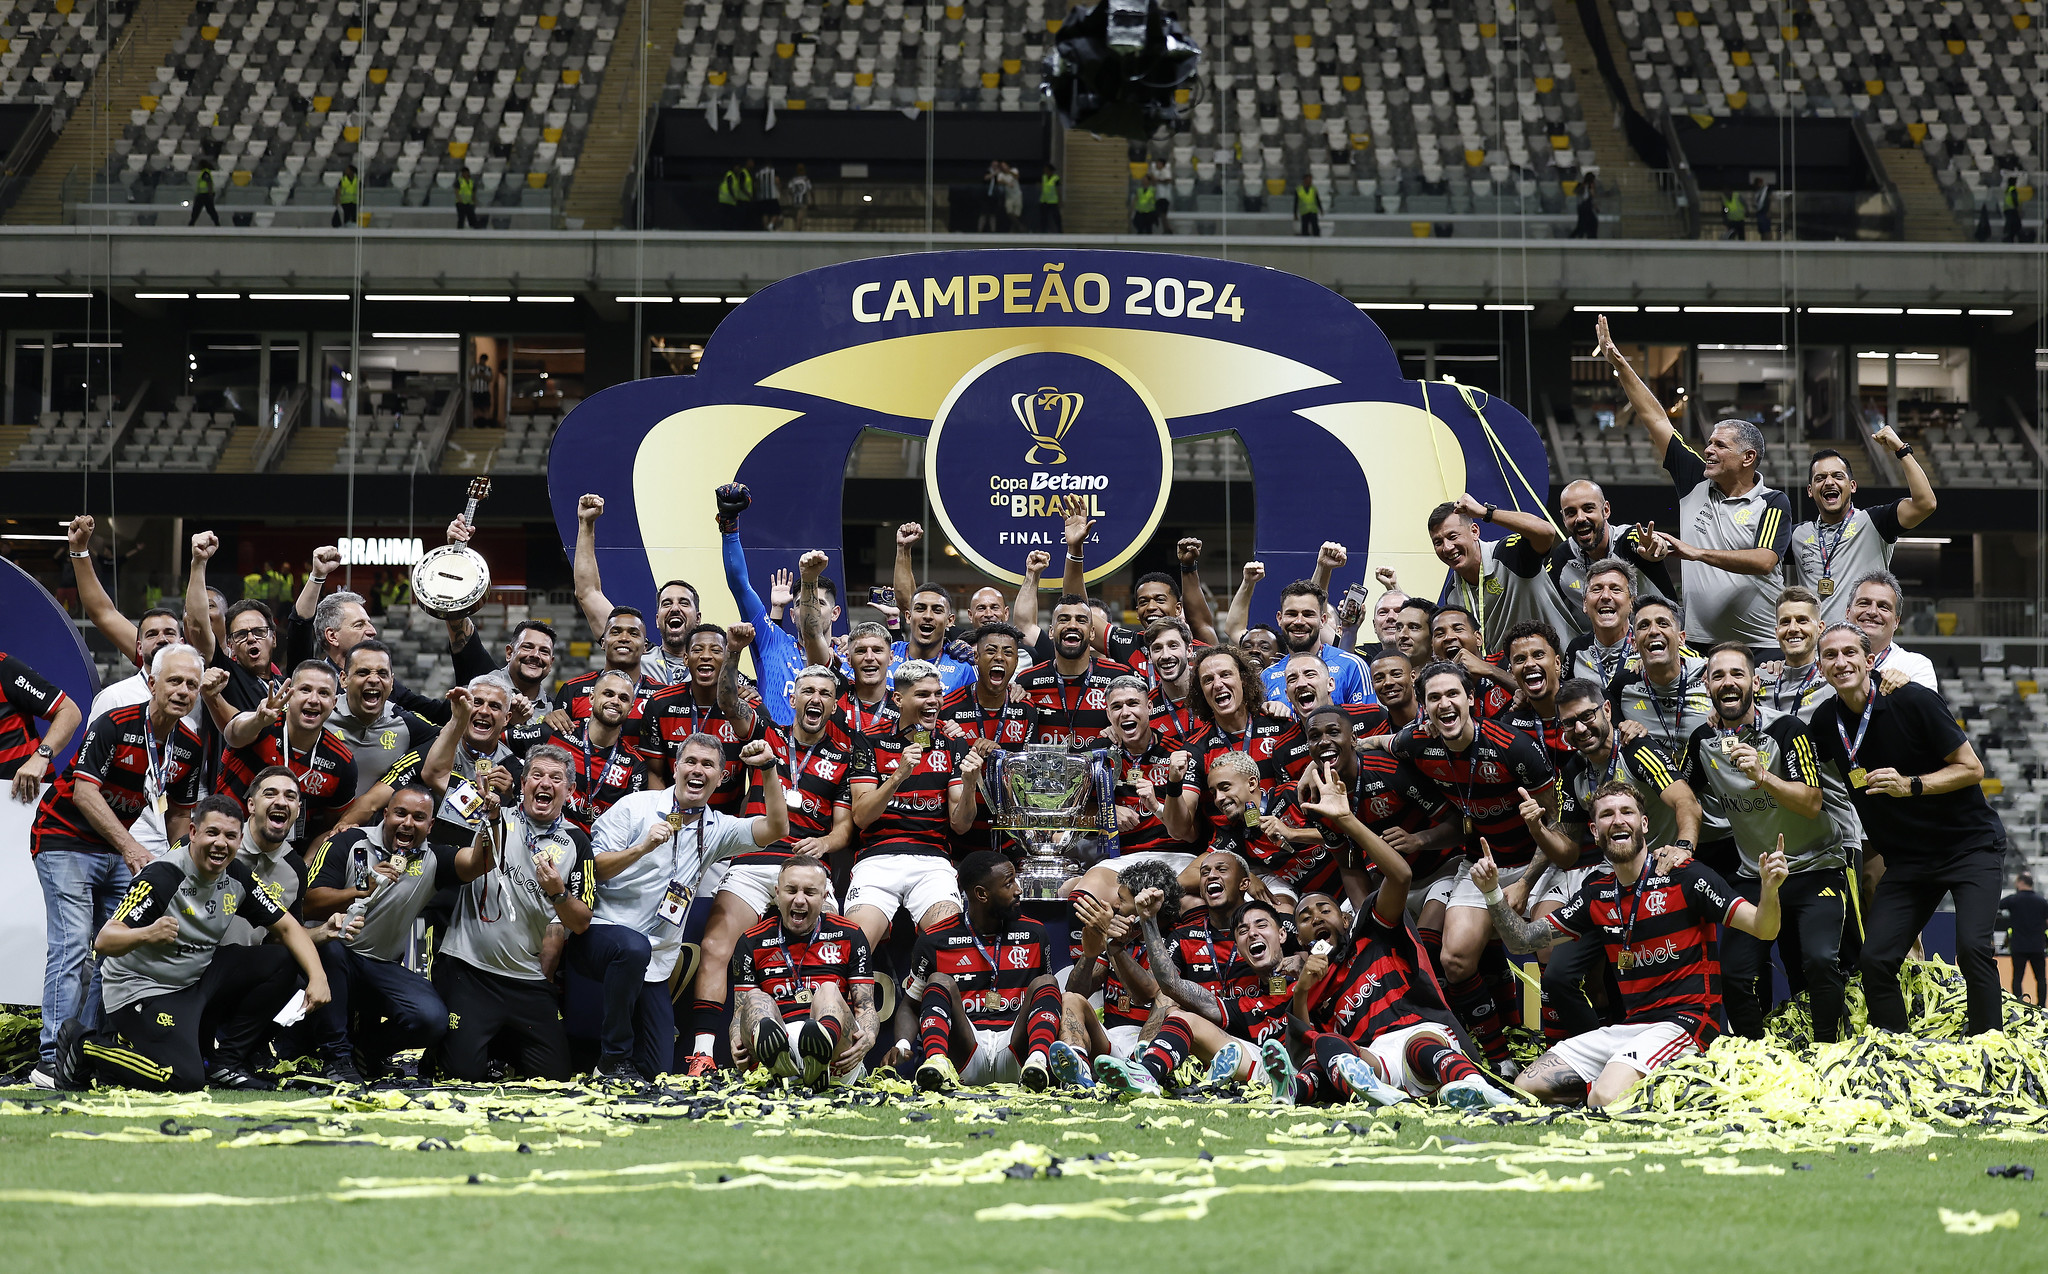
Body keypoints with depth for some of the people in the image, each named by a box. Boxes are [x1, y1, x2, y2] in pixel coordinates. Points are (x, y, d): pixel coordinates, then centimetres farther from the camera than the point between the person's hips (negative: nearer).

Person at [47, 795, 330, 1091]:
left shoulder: (237, 878, -2)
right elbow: (103, 942, -28)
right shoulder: (163, 876, -22)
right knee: (184, 1079, -27)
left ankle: (227, 1061, 2)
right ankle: (84, 1044, -5)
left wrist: (318, 977, -13)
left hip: (198, 982, 7)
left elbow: (288, 928, 4)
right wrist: (146, 934, -49)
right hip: (142, 989, -7)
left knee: (281, 962, -6)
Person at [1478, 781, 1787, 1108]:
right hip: (1627, 1027, 7)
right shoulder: (1597, 894, 12)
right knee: (1525, 1087, -5)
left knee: (1606, 1100, -31)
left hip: (1681, 1023, -7)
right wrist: (1493, 892, 1)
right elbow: (1523, 939, 18)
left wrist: (1769, 888, -32)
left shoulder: (1682, 877, -5)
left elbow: (1763, 929, -10)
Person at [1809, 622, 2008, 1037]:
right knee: (1874, 960, -9)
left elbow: (1972, 769, -11)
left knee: (1972, 948, -24)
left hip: (1970, 846, -5)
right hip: (1907, 858, 5)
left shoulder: (1912, 701, -14)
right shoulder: (1826, 722, 1)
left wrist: (1910, 786, -22)